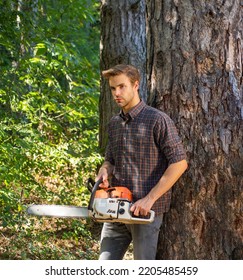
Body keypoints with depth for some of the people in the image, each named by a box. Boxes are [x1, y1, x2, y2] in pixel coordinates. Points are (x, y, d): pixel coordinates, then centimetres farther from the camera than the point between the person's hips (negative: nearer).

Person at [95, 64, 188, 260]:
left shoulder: (157, 120, -9)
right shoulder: (114, 124, 13)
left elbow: (179, 163, -13)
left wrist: (150, 199, -17)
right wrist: (104, 173, -3)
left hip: (147, 211, -7)